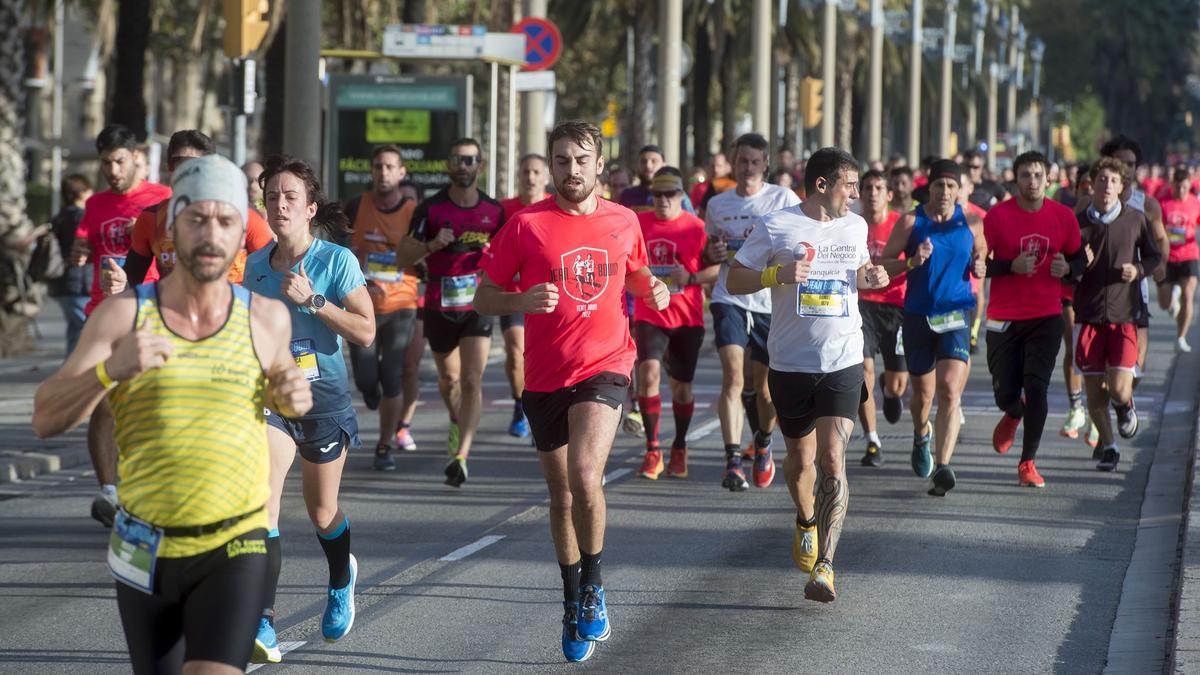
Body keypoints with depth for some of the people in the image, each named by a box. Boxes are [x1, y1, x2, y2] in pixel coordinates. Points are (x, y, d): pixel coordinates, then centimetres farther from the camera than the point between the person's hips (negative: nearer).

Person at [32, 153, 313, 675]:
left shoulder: (265, 317, 0)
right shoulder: (123, 313, -5)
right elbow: (46, 418, -11)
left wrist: (293, 396, -1)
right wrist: (112, 368, -28)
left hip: (233, 552, -1)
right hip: (145, 549, 1)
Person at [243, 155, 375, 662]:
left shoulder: (336, 260, -9)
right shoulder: (255, 264, 4)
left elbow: (365, 332, -15)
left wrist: (311, 300, -22)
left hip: (324, 395, -2)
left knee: (322, 512, 13)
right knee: (263, 500, -19)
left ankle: (341, 581, 48)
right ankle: (263, 625, -24)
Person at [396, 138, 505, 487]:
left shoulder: (494, 211, 2)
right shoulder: (431, 208, -3)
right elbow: (402, 256, -4)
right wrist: (431, 245, -21)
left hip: (477, 305, -1)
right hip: (439, 306, 1)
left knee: (472, 380, -14)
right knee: (449, 378, 17)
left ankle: (461, 455, -19)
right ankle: (457, 423, 49)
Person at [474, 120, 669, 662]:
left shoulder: (624, 222, 4)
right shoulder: (527, 225, -4)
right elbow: (485, 298, -1)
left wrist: (651, 288, 1)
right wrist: (523, 300, -21)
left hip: (604, 368, -1)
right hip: (545, 377, 1)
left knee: (585, 476, -24)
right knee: (562, 496, 12)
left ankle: (593, 585, -2)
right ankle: (573, 603, 32)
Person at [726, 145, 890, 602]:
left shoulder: (855, 227, 9)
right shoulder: (775, 227, -4)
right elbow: (734, 280, -1)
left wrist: (870, 278, 3)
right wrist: (777, 274, -19)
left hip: (843, 362, 1)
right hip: (791, 362, -1)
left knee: (832, 461, -13)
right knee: (800, 459, 13)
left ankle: (824, 565, -16)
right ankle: (806, 522, 46)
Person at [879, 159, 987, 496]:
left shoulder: (971, 223, 4)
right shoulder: (911, 222, -1)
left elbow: (982, 255, 19)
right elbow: (883, 264, 0)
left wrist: (979, 268, -4)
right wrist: (912, 262, -17)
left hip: (956, 314, -1)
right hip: (918, 314, 1)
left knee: (950, 390, -18)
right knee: (923, 393, 14)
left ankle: (943, 468, -24)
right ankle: (921, 435, 49)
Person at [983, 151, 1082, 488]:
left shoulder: (1064, 217, 1)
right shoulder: (998, 215, -6)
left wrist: (1066, 268, -9)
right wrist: (1012, 266, -20)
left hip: (1046, 316, 0)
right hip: (1004, 317, 0)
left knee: (1036, 387, -10)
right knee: (1005, 392, 4)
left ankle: (1028, 463, 2)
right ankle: (1014, 415, 43)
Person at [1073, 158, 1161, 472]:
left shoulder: (1136, 220, 0)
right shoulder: (1078, 223, 1)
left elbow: (1153, 256, 13)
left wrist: (1138, 269, -7)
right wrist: (1080, 266, -16)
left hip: (1125, 316, -1)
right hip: (1089, 316, 1)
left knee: (1119, 390, -11)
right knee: (1094, 391, 2)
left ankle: (1125, 405, 27)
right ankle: (1107, 444, 26)